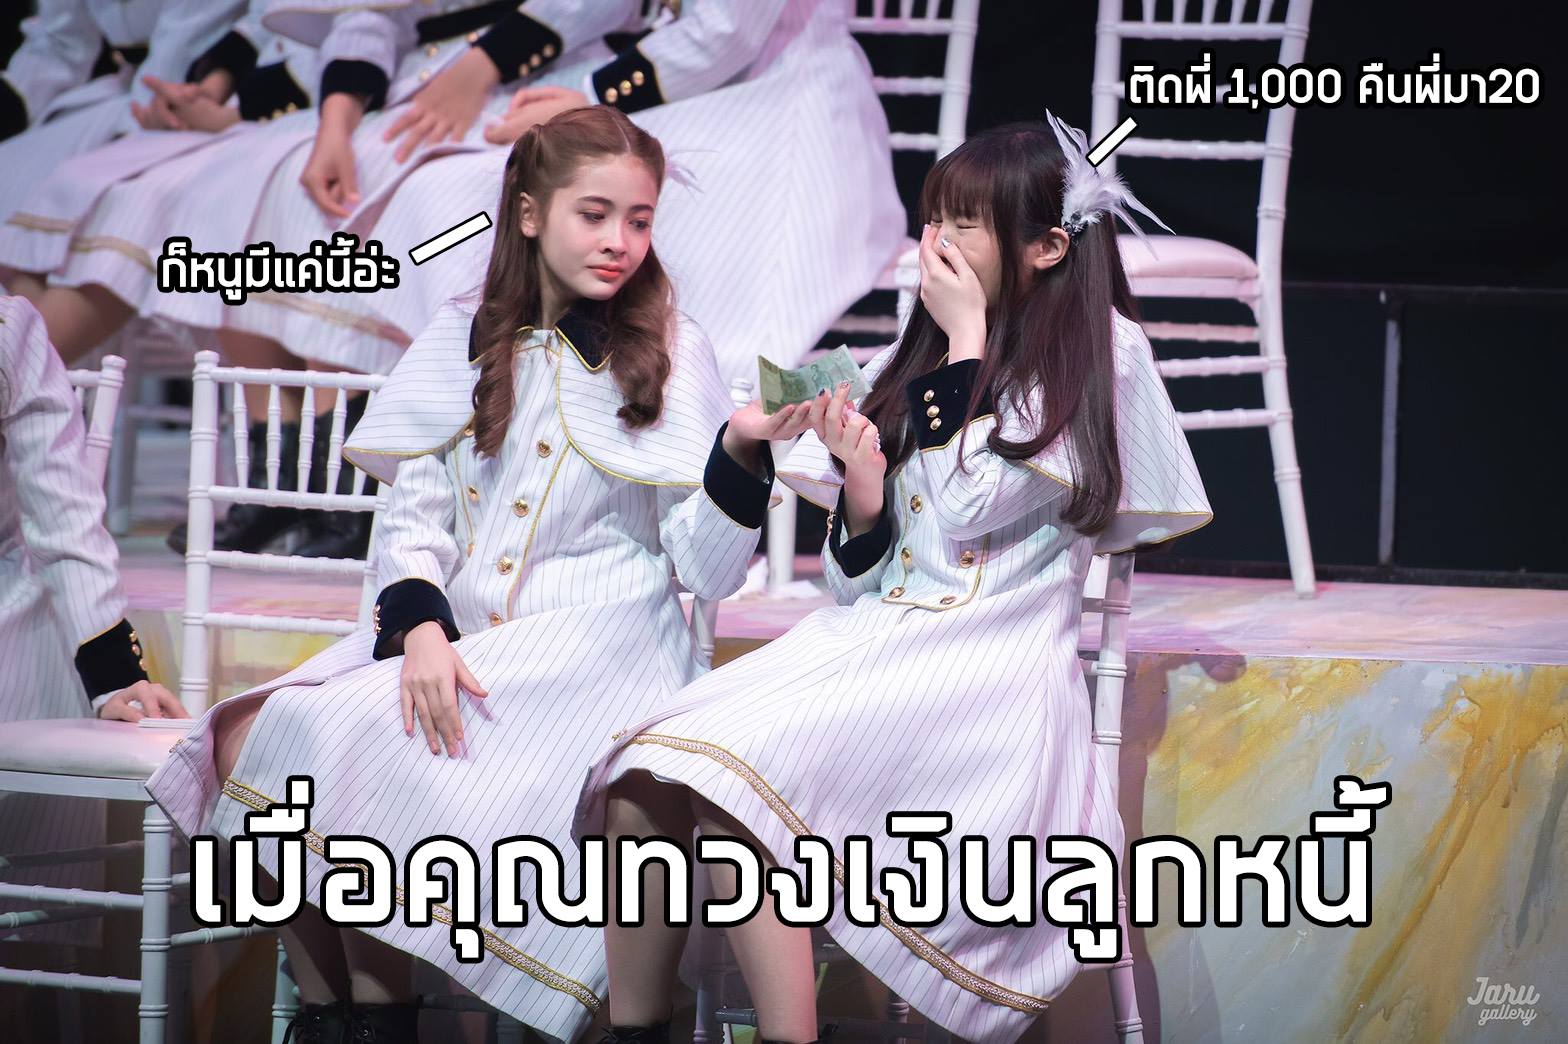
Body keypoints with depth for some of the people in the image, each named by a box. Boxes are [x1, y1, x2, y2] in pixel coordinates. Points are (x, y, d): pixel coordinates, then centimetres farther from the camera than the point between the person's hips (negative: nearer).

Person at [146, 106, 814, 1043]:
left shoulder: (670, 354, 2)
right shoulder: (467, 342, 12)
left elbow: (707, 571, -4)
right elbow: (415, 515, 6)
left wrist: (741, 453, -22)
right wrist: (419, 627, -14)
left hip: (598, 642, -4)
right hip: (456, 634, 4)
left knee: (362, 747, -28)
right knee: (249, 739, -19)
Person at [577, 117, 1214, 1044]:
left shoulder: (1097, 356, 1)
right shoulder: (910, 369, 20)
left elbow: (970, 508, -9)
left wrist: (967, 340, -1)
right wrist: (860, 485, -3)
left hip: (988, 664, -7)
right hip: (873, 638, 7)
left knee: (728, 777, -31)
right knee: (642, 785, -20)